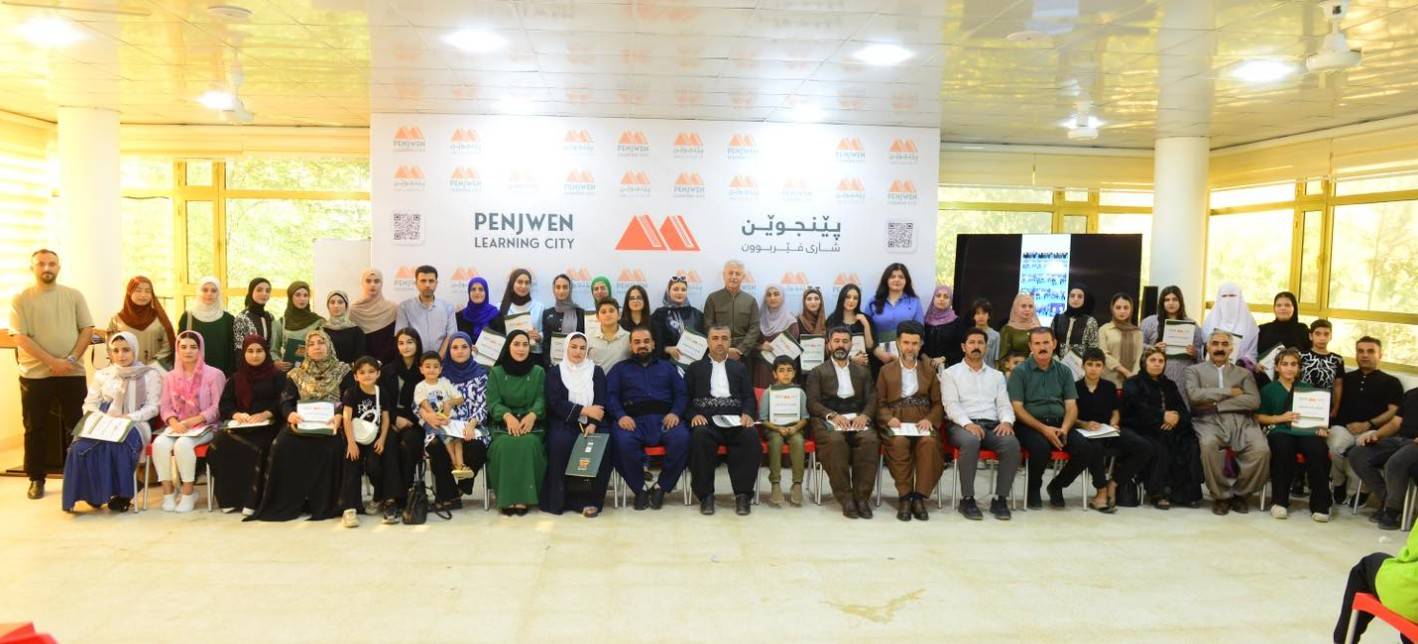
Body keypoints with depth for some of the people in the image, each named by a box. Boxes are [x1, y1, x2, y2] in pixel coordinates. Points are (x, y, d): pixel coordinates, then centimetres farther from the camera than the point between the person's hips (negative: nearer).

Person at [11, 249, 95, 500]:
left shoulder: (74, 296, 6)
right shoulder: (21, 300, 0)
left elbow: (87, 330, 3)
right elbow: (20, 337, -8)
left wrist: (71, 359, -11)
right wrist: (52, 361, -16)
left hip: (72, 373, 1)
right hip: (35, 375, -1)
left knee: (76, 426, 6)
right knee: (35, 428, 6)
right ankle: (36, 479, 16)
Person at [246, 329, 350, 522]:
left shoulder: (343, 371, 9)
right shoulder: (296, 374, 17)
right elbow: (286, 401, 7)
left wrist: (340, 416, -23)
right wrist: (291, 414, -17)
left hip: (331, 426, -3)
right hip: (303, 424, 3)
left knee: (329, 447, -35)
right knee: (283, 445, -28)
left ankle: (324, 503, -21)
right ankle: (286, 502, -18)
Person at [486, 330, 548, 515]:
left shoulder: (538, 372, 11)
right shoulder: (496, 372, 9)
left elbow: (541, 399, 0)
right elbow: (493, 402, -1)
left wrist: (532, 415, -23)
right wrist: (508, 416, -22)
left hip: (531, 423, 0)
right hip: (503, 424, 0)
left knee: (528, 444, -33)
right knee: (505, 446, -33)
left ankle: (523, 497, -26)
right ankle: (507, 498, -26)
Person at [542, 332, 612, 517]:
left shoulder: (597, 372, 14)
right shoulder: (555, 372, 11)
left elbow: (601, 403, 2)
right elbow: (555, 403, -3)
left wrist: (593, 424, -17)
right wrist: (584, 411, -12)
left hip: (592, 424, 1)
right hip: (564, 422, -1)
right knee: (560, 442, -33)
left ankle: (590, 499, -22)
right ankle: (558, 498, -22)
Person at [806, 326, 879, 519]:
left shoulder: (862, 371, 24)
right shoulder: (817, 372, 17)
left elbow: (871, 399, 14)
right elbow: (812, 403, 4)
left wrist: (865, 415, -9)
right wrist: (832, 415, -14)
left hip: (857, 420, 2)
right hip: (828, 421, -2)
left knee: (870, 440, -32)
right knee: (836, 441, -36)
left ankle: (862, 497, -25)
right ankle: (845, 499, -29)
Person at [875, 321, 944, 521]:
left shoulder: (929, 370, 21)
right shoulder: (886, 370, 17)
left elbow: (937, 403, 15)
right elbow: (879, 403, 10)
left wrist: (929, 419, -5)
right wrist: (888, 418, -11)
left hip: (921, 424, 1)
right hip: (895, 424, -1)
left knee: (929, 442, -34)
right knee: (899, 442, -35)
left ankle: (920, 497, -28)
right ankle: (904, 496, -27)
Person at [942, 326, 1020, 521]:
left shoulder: (997, 375, 24)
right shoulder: (951, 373, 11)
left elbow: (1004, 404, 15)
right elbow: (951, 404, -1)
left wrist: (1006, 421, -9)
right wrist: (967, 423, -19)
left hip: (992, 426, 3)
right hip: (962, 425, -3)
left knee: (1012, 443, -30)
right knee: (971, 441, -39)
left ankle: (1000, 499, -19)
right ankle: (967, 499, -26)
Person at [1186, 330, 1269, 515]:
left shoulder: (1244, 373, 23)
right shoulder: (1195, 370, 18)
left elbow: (1254, 401, 4)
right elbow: (1194, 394, -3)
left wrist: (1217, 403, -6)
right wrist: (1229, 392, -3)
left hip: (1241, 421, 2)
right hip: (1210, 421, -2)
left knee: (1261, 449, -28)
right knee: (1208, 445, -36)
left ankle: (1241, 493, -1)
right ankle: (1221, 495, -14)